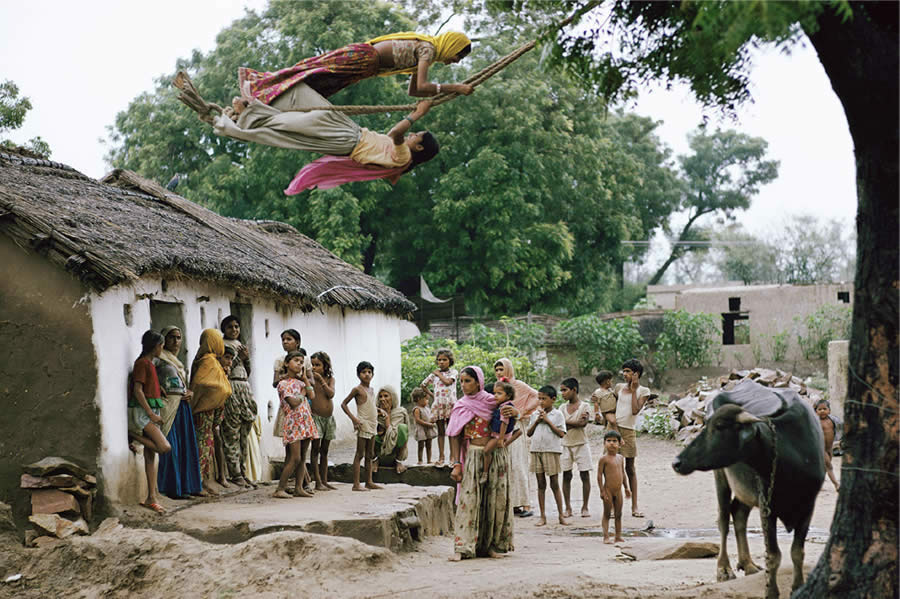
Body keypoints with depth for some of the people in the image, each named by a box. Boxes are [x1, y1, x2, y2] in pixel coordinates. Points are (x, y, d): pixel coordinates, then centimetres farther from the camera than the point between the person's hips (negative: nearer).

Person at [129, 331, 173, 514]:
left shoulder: (150, 363, 19)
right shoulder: (142, 363, -9)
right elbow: (137, 390, -16)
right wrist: (151, 413, -17)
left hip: (151, 411, 10)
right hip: (142, 411, -10)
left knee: (150, 455, 5)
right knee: (165, 447, -21)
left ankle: (151, 498, 4)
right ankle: (133, 434, -4)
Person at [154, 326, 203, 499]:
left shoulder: (177, 361, 21)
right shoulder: (160, 358, -3)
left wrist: (190, 393, 5)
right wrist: (159, 389, -17)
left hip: (183, 405, 8)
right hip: (168, 405, -8)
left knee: (187, 445, 8)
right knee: (171, 446, -8)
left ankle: (190, 485, 13)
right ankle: (172, 488, -5)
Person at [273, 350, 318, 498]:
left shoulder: (301, 382, 18)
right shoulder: (283, 384, -5)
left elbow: (311, 396, 2)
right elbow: (293, 403, -16)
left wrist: (305, 379, 6)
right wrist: (302, 394, 0)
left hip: (306, 423, 7)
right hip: (293, 423, -7)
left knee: (303, 458, 6)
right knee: (295, 458, -12)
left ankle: (299, 488, 9)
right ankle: (280, 489, -8)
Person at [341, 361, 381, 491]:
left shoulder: (371, 390, 14)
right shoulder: (357, 389, -7)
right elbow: (343, 404, -8)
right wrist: (353, 418, -15)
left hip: (372, 425, 8)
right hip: (363, 425, -8)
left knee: (370, 455, 12)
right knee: (360, 454, -7)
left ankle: (369, 482, 18)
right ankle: (356, 484, -7)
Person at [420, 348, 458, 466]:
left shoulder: (453, 372, 2)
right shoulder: (434, 374, 11)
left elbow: (448, 381, -17)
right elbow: (423, 385, 21)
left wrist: (439, 374, -3)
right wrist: (431, 394, 12)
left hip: (450, 404, -3)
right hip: (438, 405, 3)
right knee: (441, 431, 5)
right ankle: (441, 457, 6)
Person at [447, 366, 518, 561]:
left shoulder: (492, 401, 5)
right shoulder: (460, 407, 4)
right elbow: (455, 437, 1)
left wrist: (514, 412, -11)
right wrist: (456, 463, -9)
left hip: (497, 455, 1)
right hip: (473, 456, -1)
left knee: (496, 499, 2)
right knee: (469, 499, -9)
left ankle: (493, 544, 11)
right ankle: (462, 547, -13)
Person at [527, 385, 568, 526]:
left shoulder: (557, 414, -1)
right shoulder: (535, 414, 10)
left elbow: (561, 434, -10)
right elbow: (529, 433, 10)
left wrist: (547, 420, -13)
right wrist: (537, 421, -5)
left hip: (552, 451, -4)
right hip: (536, 450, 4)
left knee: (554, 484, 0)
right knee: (541, 484, 5)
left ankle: (561, 515, 7)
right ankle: (543, 516, 8)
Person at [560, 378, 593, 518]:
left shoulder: (585, 406, -2)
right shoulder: (562, 408, 9)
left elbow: (583, 423, -17)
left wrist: (567, 422, -13)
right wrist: (576, 422, -13)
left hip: (581, 444, -3)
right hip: (566, 445, 3)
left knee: (585, 475, -1)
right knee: (566, 476, 2)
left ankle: (585, 507, 6)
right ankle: (568, 508, 6)